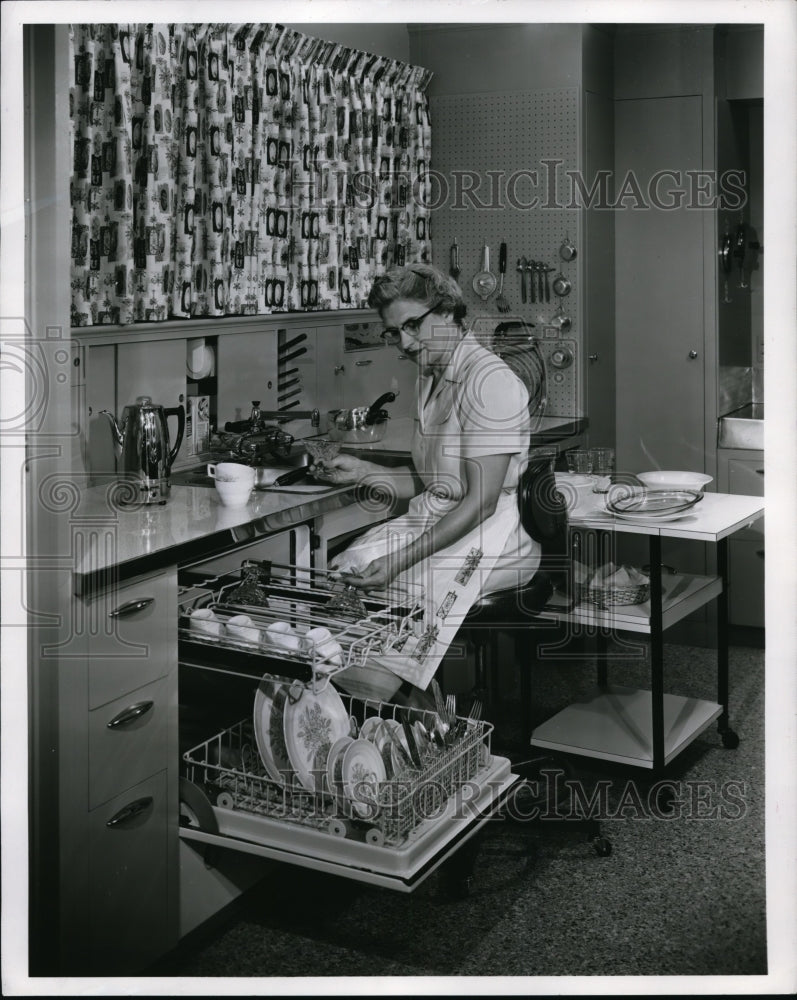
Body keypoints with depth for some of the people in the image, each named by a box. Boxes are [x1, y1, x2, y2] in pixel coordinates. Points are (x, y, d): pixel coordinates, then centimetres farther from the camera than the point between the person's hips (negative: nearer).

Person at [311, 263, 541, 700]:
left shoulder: (491, 380, -15)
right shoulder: (429, 378, 16)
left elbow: (481, 501, -20)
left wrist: (400, 560, -24)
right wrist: (363, 471, 7)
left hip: (487, 534, -8)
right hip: (431, 518, 8)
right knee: (345, 572, -14)